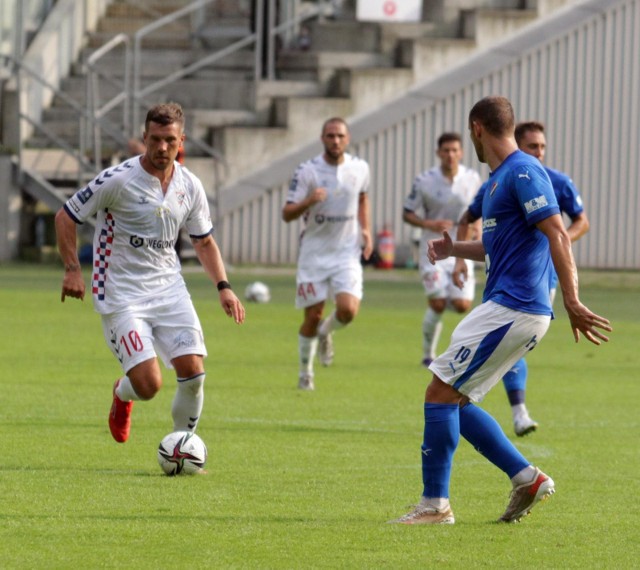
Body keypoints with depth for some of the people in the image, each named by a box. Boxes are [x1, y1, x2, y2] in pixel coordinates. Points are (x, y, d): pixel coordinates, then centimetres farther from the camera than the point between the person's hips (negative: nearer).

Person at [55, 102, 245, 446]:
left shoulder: (190, 187, 3)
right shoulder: (118, 179, -13)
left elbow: (204, 242, 17)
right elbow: (65, 217, -4)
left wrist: (223, 287, 4)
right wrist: (72, 269, -13)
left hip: (169, 289, 5)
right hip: (122, 297, -5)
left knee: (193, 372, -11)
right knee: (149, 385, -15)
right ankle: (123, 394, 24)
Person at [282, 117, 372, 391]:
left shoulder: (360, 168, 0)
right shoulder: (306, 171, -10)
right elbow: (287, 214, -11)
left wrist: (366, 230, 10)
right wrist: (308, 201, -30)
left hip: (347, 252, 1)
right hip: (314, 252, -1)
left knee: (348, 310, -18)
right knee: (312, 317, 2)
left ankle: (326, 332, 18)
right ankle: (305, 373, 24)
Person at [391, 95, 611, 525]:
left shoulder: (523, 172, -13)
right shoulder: (500, 178, 19)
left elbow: (558, 235, -21)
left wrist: (572, 302, -27)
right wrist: (454, 249, 15)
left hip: (512, 310, -10)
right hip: (508, 309, 10)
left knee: (441, 393, -8)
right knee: (454, 401, 11)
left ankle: (435, 504, -4)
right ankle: (527, 479, 11)